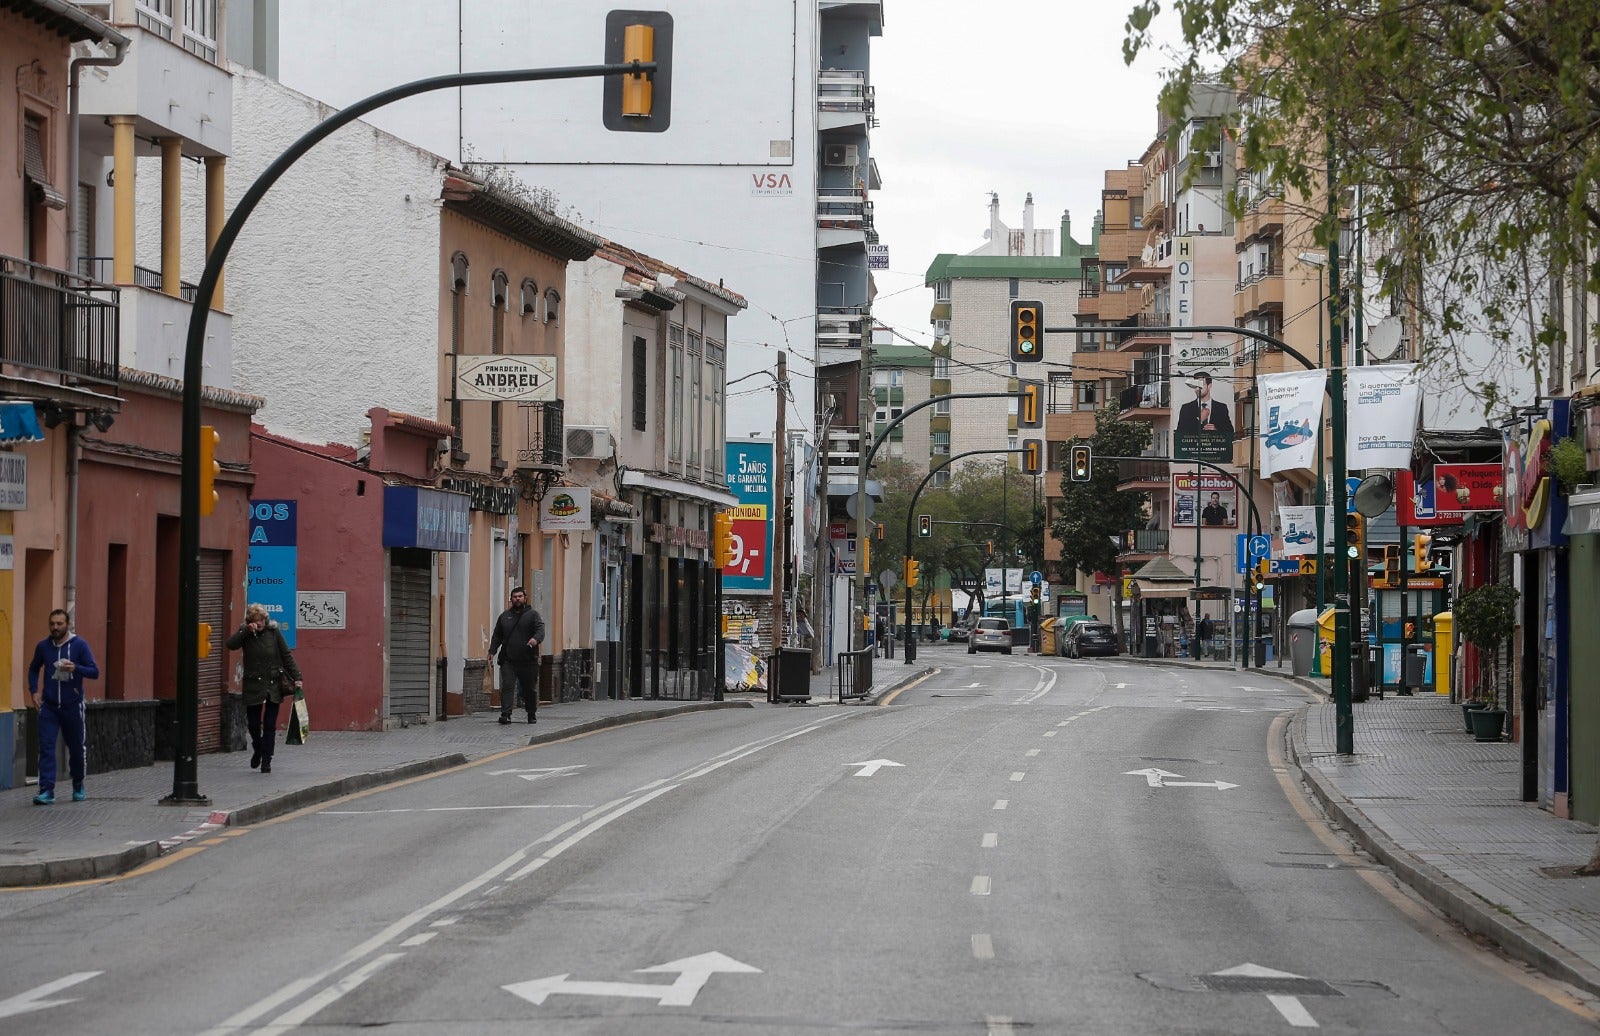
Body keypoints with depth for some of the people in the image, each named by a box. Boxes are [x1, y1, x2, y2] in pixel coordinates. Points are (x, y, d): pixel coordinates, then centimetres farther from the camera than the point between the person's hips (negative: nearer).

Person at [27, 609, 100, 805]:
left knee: (76, 747, 10)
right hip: (49, 706, 2)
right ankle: (46, 791, -13)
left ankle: (78, 787, 30)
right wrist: (33, 690, 5)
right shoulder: (43, 646, 3)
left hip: (72, 706, -1)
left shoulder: (79, 645, -6)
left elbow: (94, 671, -8)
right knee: (46, 746, -10)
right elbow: (33, 669, 19)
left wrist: (75, 668, -25)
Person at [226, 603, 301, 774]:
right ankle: (257, 750, 33)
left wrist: (296, 677, -5)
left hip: (274, 685, 0)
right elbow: (231, 645, -17)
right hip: (253, 686, 0)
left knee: (270, 725, -1)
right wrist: (247, 630, -22)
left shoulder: (274, 632, -1)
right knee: (253, 723, 6)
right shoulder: (245, 633, 0)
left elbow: (286, 656, 2)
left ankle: (266, 760, 4)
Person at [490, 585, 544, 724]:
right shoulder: (505, 616, 15)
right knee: (507, 686, -10)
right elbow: (497, 636, 20)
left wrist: (536, 639, -32)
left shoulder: (533, 614, 3)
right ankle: (505, 714, -14)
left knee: (529, 689, 8)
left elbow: (541, 630, -11)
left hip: (528, 660, -2)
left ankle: (532, 714, 23)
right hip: (508, 660, 2)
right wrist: (492, 651, 9)